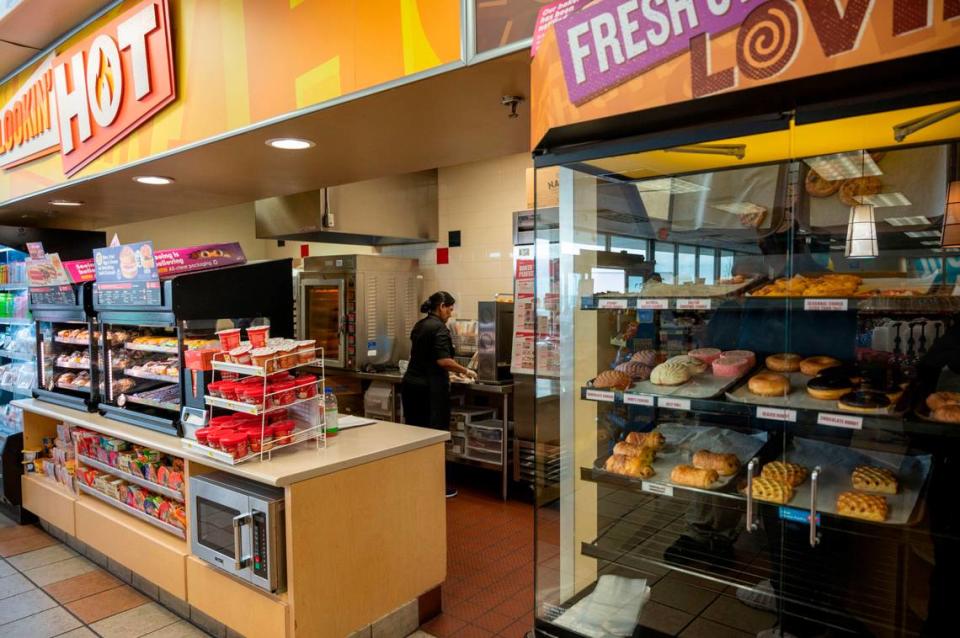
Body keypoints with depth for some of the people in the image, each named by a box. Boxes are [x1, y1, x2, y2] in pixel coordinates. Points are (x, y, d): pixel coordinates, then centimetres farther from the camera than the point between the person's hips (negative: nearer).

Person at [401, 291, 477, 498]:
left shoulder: (419, 325, 15)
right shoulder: (439, 328, -13)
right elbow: (443, 360, -21)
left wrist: (449, 373, 28)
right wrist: (465, 371, -8)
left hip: (411, 384, 8)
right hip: (430, 388, -8)